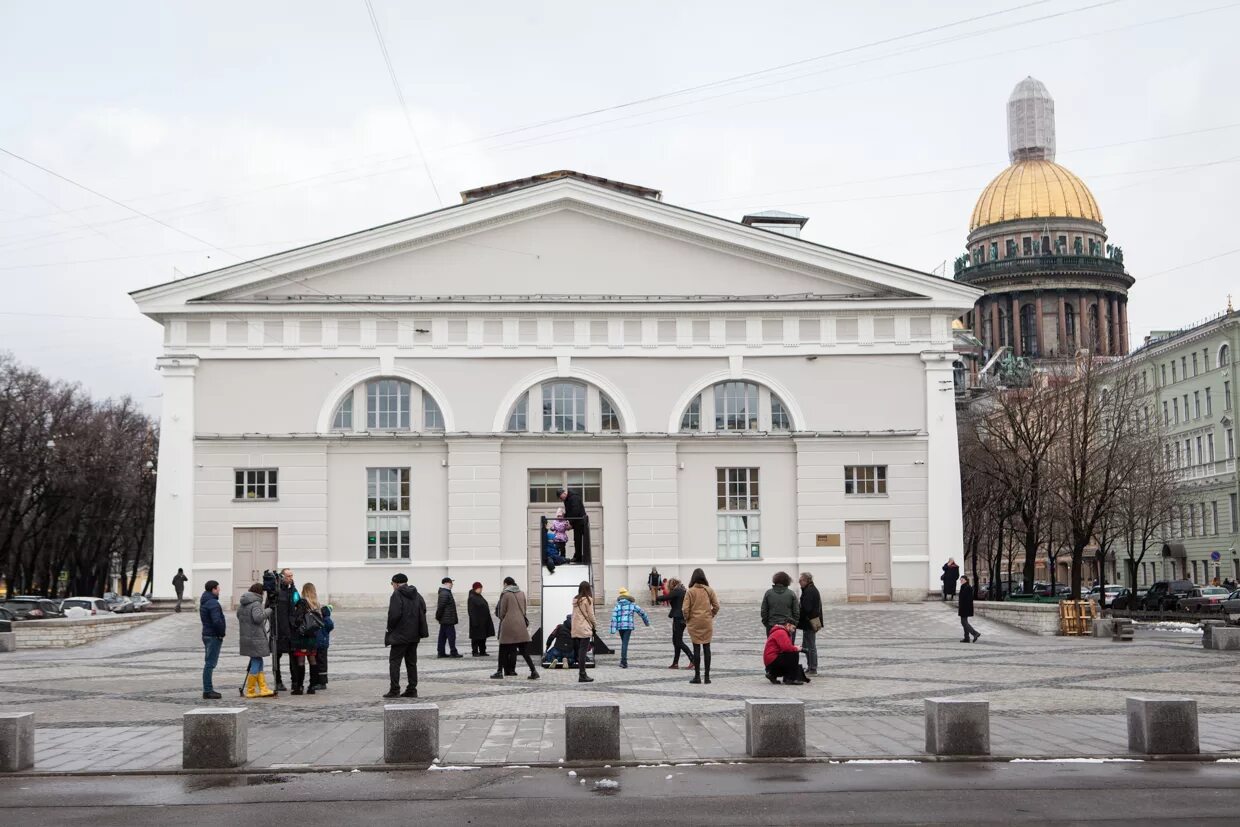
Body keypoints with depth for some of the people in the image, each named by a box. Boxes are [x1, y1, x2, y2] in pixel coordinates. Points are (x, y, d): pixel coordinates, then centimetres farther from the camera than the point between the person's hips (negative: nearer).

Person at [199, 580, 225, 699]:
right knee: (210, 664, -7)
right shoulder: (213, 603, -18)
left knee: (209, 663, 16)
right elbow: (217, 621, -27)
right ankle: (207, 691, -6)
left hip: (207, 634, 10)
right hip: (214, 636, -10)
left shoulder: (204, 602, 15)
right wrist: (221, 633, -13)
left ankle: (208, 689, 22)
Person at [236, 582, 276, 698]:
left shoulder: (241, 604, 12)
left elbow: (238, 616, 21)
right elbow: (258, 617, -26)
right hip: (256, 638, -9)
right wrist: (267, 611, -13)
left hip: (245, 637, 9)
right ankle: (250, 691, 3)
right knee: (256, 662, 0)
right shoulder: (256, 603, -15)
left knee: (258, 663, 12)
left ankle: (263, 689, 10)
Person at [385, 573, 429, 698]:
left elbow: (394, 614, -20)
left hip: (399, 635, -7)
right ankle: (412, 690, 12)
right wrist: (421, 631, 14)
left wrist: (390, 628, -6)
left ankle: (394, 690, -6)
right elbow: (423, 613, 11)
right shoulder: (417, 596, 11)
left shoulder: (397, 595, -12)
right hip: (414, 635, 7)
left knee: (394, 661, -1)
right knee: (411, 662, 12)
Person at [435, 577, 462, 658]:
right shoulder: (445, 594, -17)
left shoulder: (445, 593, 17)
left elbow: (440, 606, 22)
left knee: (443, 636, 11)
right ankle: (453, 652, -5)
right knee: (451, 635, -7)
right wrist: (438, 617, -13)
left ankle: (441, 652, 14)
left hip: (444, 620, 11)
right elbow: (441, 606, -20)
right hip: (448, 619, -11)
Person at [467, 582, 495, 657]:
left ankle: (482, 651, 19)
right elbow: (471, 611, -18)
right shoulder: (471, 598, -13)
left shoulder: (480, 597, 15)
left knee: (483, 637, 12)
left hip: (484, 621, 9)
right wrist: (474, 621, -23)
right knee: (476, 637, -3)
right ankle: (475, 652, 3)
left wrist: (488, 620, 19)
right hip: (477, 621, -9)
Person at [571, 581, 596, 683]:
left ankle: (582, 673, 13)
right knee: (583, 651, -6)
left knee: (579, 651, 9)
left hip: (575, 629, 6)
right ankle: (582, 675, -6)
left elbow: (573, 614, 9)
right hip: (585, 629, -6)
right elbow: (591, 615, -6)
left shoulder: (575, 600, 11)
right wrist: (593, 625, 9)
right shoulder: (588, 599, -7)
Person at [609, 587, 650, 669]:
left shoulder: (617, 605, 5)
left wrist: (613, 629, -6)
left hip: (620, 626, 2)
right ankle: (623, 661, -14)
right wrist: (646, 621, 24)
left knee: (623, 643, 18)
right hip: (628, 626, -2)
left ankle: (624, 661, 21)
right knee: (625, 643, -6)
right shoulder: (632, 605, 3)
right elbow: (641, 612, 9)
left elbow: (614, 617, -3)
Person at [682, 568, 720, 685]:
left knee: (696, 648, 3)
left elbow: (685, 609, -10)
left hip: (694, 623, -2)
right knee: (706, 648, 7)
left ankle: (697, 676, 3)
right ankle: (707, 676, 8)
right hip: (707, 623, 2)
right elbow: (716, 606, 0)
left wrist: (687, 619, 6)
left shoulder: (690, 591, -7)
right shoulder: (709, 590, -1)